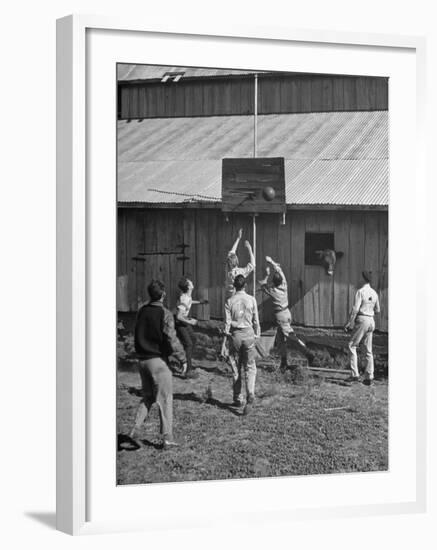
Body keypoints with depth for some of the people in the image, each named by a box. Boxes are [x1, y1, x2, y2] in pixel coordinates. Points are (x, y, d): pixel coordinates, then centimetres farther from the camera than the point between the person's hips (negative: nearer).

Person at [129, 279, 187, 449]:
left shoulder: (142, 311, 5)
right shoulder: (164, 314, -14)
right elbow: (172, 340, -15)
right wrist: (183, 358, -6)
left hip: (142, 360, 6)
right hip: (158, 360, -6)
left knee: (147, 397, 20)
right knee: (165, 399, 3)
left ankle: (134, 430, 11)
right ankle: (167, 438, 4)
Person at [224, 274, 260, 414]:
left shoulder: (230, 301, -4)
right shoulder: (251, 299, -3)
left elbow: (227, 321, -4)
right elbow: (255, 320, 1)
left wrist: (227, 334, 8)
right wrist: (257, 334, 12)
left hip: (235, 334, 0)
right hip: (248, 334, 0)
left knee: (236, 368, 11)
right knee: (250, 367, 5)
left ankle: (238, 398, 17)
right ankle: (250, 394, -17)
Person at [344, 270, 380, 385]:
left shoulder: (360, 291, -11)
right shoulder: (374, 293, 9)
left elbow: (355, 309, -16)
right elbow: (377, 310, 16)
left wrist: (350, 323, -11)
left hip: (361, 320, -7)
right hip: (371, 320, 7)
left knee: (352, 346, 2)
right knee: (368, 350, 10)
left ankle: (355, 374, -6)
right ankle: (369, 377, 9)